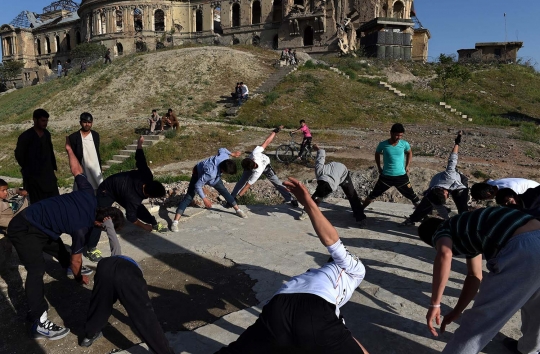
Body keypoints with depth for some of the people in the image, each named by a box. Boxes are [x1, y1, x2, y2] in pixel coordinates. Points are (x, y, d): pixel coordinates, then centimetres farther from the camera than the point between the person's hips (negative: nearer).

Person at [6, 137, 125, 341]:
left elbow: (76, 170, 1)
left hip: (37, 222, 9)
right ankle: (39, 324, -20)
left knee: (58, 248, 26)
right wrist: (79, 277, 8)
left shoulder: (89, 198, -10)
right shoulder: (82, 228, -26)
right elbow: (76, 258, -10)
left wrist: (69, 149, 18)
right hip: (24, 229, -9)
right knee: (37, 270, -18)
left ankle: (68, 268, 56)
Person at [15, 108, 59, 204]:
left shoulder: (46, 133, 6)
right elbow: (19, 155, -3)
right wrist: (28, 170, 4)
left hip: (48, 174, 5)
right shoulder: (25, 136, -11)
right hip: (34, 176, -5)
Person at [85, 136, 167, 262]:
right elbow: (131, 216, -24)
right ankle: (91, 249, -7)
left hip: (118, 185, 8)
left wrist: (139, 144, 4)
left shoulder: (147, 176, -26)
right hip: (106, 191, -7)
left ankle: (154, 223, 33)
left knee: (139, 208, 13)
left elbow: (140, 160, -13)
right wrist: (144, 226, -13)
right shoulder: (132, 197, -39)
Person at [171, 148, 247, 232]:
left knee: (224, 191, 11)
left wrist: (232, 154, 5)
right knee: (189, 197, -15)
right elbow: (198, 185, -36)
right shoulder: (211, 173, -47)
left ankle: (238, 210, 27)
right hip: (198, 174, -7)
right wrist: (204, 199, -32)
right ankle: (175, 222, -17)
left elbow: (221, 150, -7)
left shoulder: (225, 157, -32)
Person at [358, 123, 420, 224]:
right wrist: (379, 167, 7)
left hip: (401, 176, 1)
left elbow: (409, 153, 16)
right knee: (373, 195, 7)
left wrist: (407, 166, 9)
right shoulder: (383, 144, -10)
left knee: (412, 196, 6)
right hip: (386, 176, -1)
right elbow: (377, 154, 11)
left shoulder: (404, 144, -7)